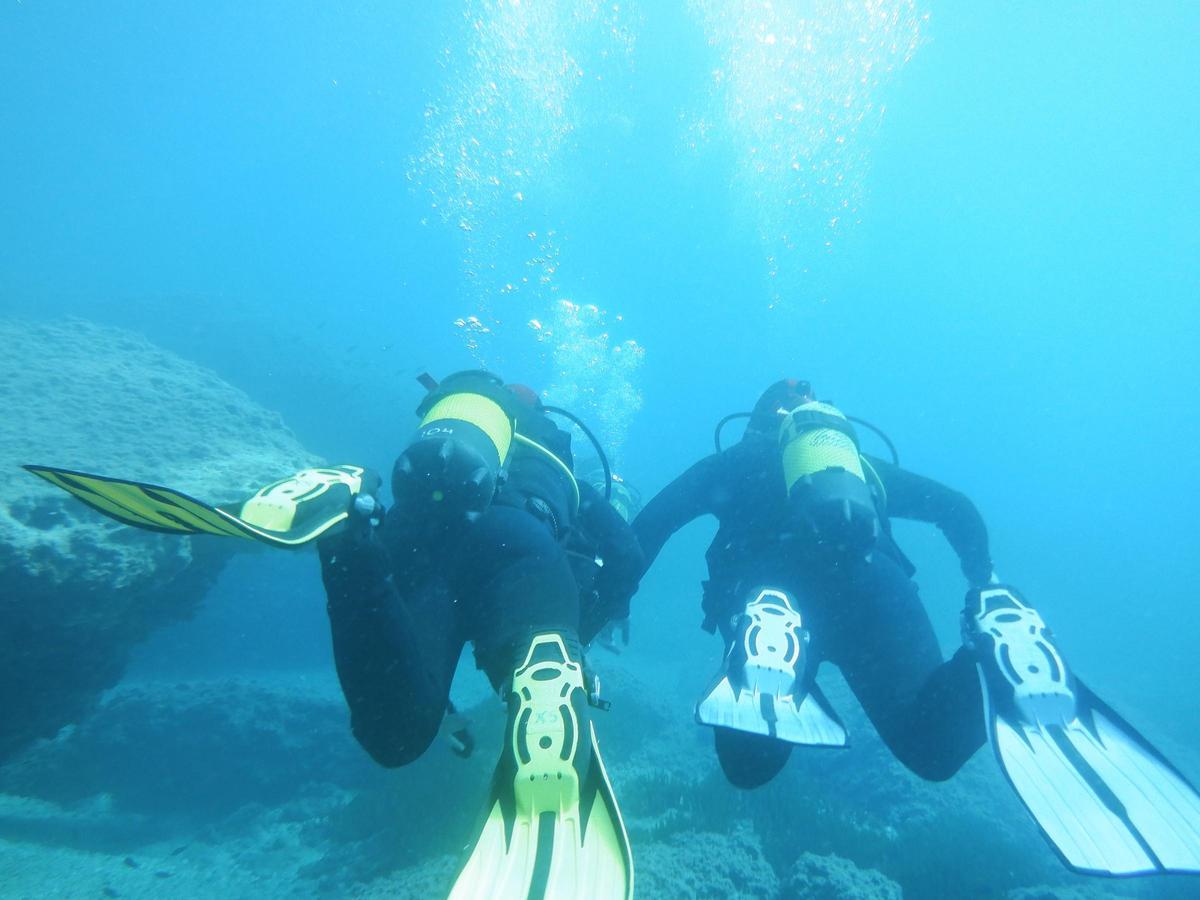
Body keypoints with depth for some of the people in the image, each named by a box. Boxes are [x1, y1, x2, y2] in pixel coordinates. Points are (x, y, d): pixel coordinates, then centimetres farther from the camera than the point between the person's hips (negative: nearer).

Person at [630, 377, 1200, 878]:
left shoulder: (735, 462, 30)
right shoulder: (863, 463, 37)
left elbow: (651, 522, 21)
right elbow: (957, 509, 27)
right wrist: (984, 587, 29)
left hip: (767, 580, -1)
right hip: (871, 582, 2)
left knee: (748, 765, -3)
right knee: (933, 748, 1)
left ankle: (768, 650, -32)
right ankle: (995, 659, -26)